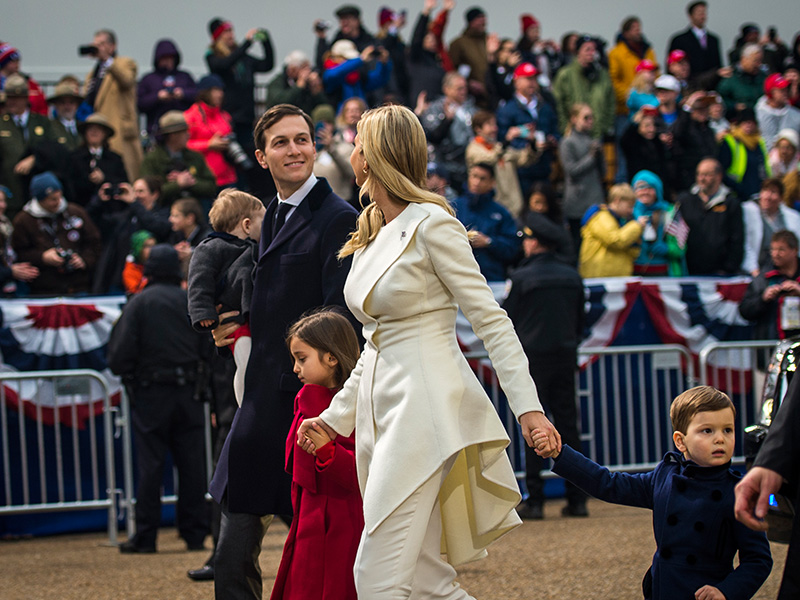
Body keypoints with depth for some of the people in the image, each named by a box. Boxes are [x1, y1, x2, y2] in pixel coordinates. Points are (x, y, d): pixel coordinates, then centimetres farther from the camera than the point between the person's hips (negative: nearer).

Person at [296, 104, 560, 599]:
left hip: (429, 404, -8)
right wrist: (336, 418, 21)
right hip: (383, 407, 8)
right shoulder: (371, 235, 18)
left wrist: (528, 407, -16)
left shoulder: (431, 224, -7)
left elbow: (491, 318, -10)